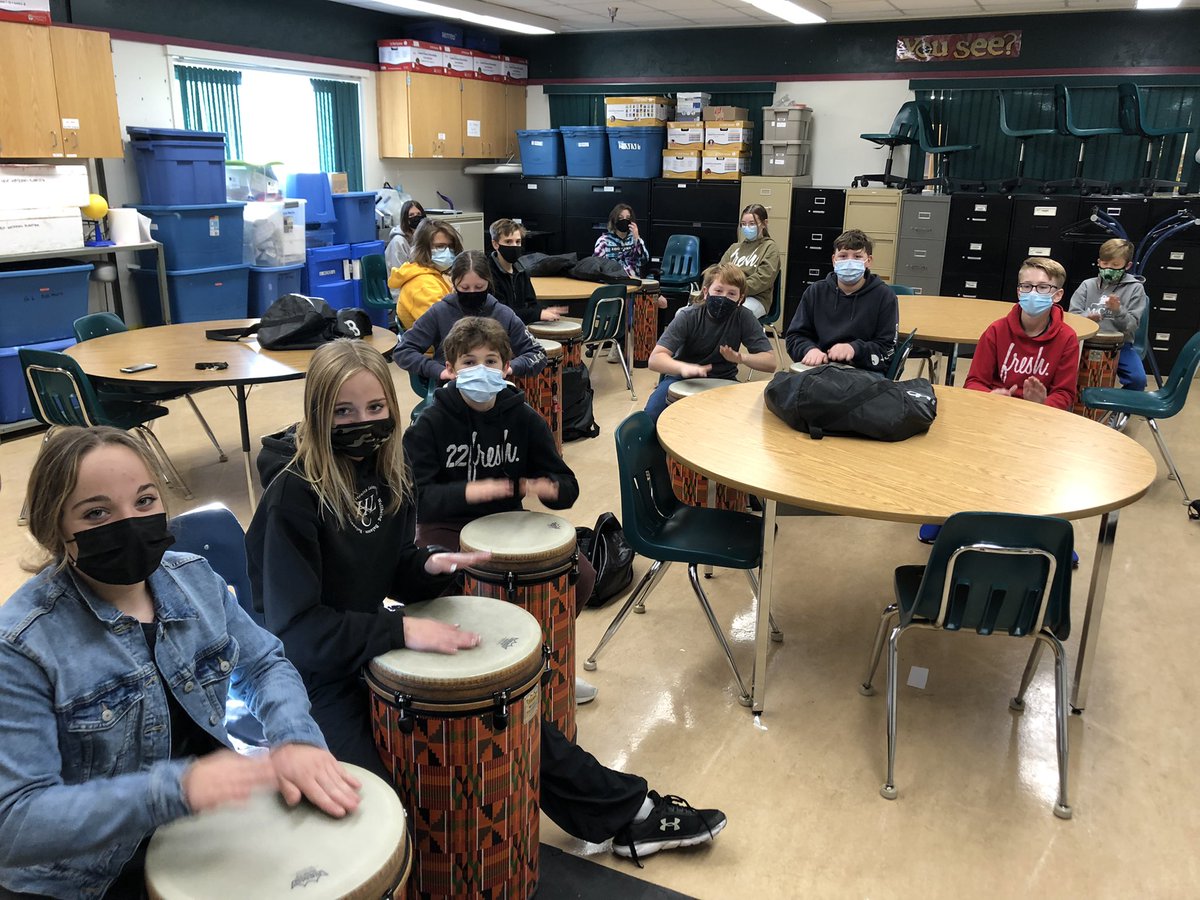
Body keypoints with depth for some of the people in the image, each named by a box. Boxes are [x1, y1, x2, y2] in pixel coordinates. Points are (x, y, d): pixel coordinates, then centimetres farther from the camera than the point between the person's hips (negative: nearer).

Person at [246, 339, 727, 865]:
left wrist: (430, 567, -13)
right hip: (313, 676, -7)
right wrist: (401, 630, -28)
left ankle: (629, 813, 20)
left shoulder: (384, 474, -1)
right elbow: (296, 629, -25)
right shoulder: (291, 499, -23)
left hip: (372, 646, 7)